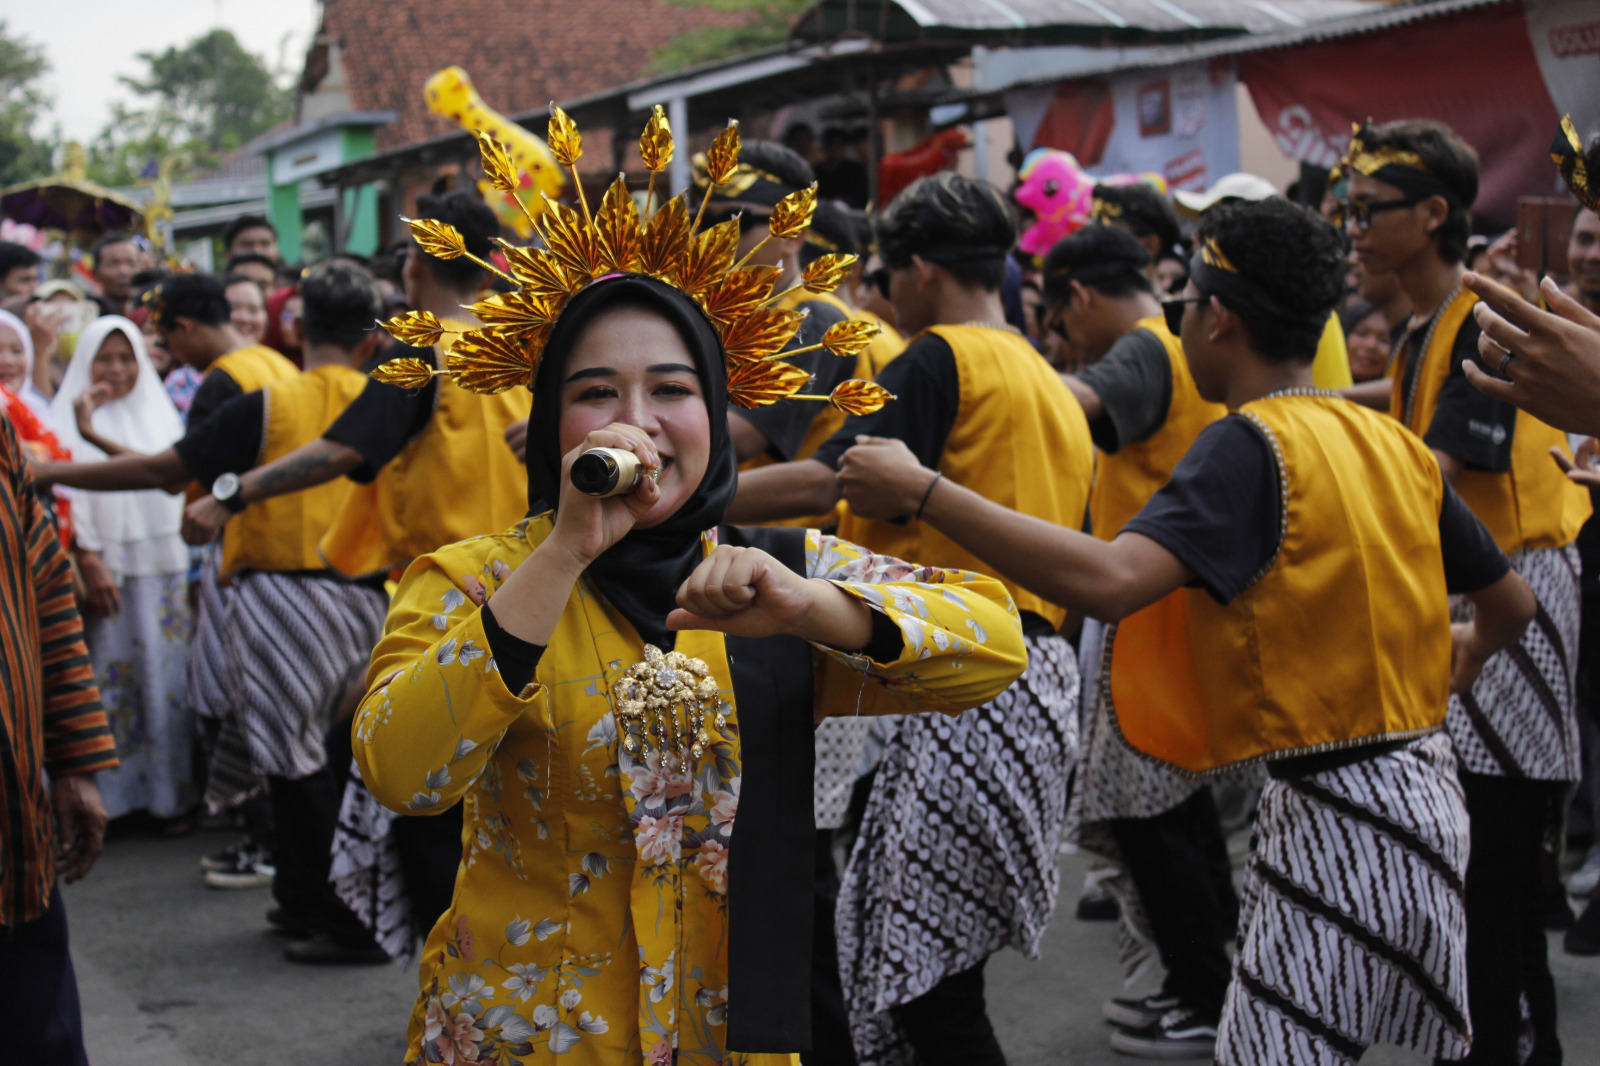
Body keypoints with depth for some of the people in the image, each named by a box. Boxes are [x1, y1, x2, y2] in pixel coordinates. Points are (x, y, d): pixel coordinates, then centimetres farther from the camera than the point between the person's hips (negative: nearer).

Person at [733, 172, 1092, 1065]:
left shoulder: (942, 358, -5)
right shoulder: (1055, 387, 22)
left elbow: (825, 481, -18)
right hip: (1040, 674, 9)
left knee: (924, 976, -6)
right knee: (935, 959, 12)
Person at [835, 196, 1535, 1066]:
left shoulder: (1250, 446, -16)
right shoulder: (1395, 444, 7)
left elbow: (1109, 581, -31)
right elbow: (1510, 604, 17)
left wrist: (923, 491, -26)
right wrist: (1464, 654, 41)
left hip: (1334, 812, -8)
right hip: (1429, 789, 9)